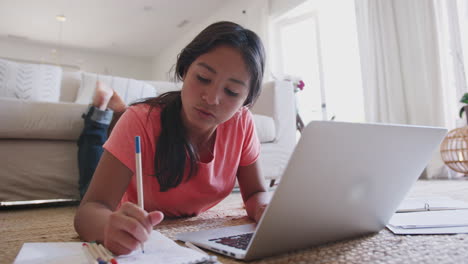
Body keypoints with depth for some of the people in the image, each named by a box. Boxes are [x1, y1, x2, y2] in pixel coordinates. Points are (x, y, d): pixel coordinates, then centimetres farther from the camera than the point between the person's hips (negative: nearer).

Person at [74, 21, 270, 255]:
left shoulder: (241, 122, -19)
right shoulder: (142, 122, -26)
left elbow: (256, 193, -9)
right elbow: (90, 210, -29)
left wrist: (266, 211, -31)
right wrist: (111, 226, -50)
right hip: (141, 241, -2)